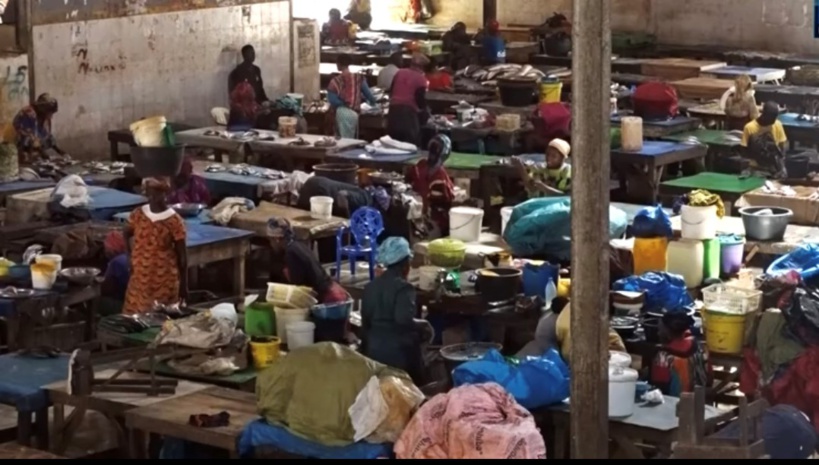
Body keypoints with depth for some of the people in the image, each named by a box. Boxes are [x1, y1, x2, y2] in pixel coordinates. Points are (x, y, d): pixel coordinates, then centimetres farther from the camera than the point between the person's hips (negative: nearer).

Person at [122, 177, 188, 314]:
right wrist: (130, 257, 6)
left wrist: (183, 285, -5)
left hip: (164, 281, -4)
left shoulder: (174, 221, -12)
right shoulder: (138, 215, 0)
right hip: (140, 278, 4)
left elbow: (182, 255, -7)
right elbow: (126, 235, 21)